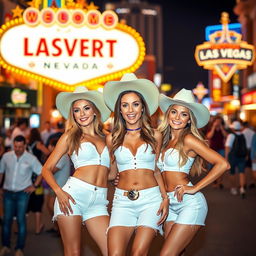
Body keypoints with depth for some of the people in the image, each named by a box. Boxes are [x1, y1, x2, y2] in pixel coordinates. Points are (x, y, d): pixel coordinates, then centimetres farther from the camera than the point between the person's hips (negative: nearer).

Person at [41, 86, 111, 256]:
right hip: (74, 193, -2)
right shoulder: (70, 136, 10)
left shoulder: (106, 138, 16)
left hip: (98, 202, 3)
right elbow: (47, 169, 7)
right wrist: (59, 192, -8)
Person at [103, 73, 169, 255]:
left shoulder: (154, 136, 7)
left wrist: (165, 198, 2)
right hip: (123, 201, 1)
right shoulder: (113, 138, 9)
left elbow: (156, 170, 13)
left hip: (151, 199, -1)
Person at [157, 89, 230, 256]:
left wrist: (194, 188, -15)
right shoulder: (164, 139, 11)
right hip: (171, 205, 7)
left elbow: (223, 164, -16)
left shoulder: (188, 139, -9)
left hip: (190, 204, -7)